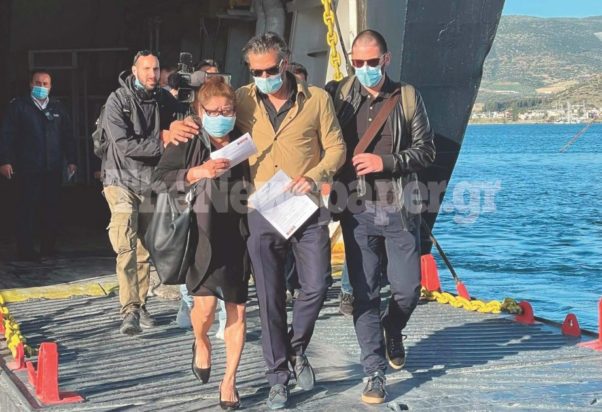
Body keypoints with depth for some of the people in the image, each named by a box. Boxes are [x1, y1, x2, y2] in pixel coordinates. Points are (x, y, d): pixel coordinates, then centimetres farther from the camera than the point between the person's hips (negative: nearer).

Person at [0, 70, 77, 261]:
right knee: (27, 209, -2)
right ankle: (26, 250, 3)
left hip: (53, 169, 4)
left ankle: (48, 247, 13)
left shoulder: (58, 108, 15)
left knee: (52, 209, 3)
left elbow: (68, 135, 16)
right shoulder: (18, 106, 4)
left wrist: (71, 160, 8)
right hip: (27, 170, -3)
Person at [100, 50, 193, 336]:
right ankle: (129, 310, -20)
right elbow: (124, 144, -19)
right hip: (122, 180, -5)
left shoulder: (165, 100, 4)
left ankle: (140, 304, 24)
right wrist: (162, 141, -23)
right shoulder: (118, 101, -10)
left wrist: (171, 132, -15)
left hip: (151, 182, 5)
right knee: (126, 245, -17)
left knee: (144, 248, 12)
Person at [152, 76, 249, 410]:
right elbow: (159, 181, -8)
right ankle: (201, 343, 24)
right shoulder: (187, 144, 0)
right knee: (205, 305, -13)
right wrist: (196, 173, -21)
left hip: (239, 235, 3)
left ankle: (229, 381, 18)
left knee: (237, 310, 4)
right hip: (202, 232, -2)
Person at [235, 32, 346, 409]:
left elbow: (336, 148, 3)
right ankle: (279, 377, 17)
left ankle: (297, 349, 27)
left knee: (317, 286, -2)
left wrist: (314, 176, -15)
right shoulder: (242, 101, 3)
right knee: (271, 298, 4)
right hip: (263, 212, 1)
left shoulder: (317, 99, 0)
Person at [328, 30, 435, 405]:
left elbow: (426, 151, 1)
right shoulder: (341, 95, 3)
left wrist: (386, 162, -13)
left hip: (399, 209, 0)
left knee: (408, 288, 4)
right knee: (365, 294, 1)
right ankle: (376, 373, 10)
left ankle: (392, 330, 37)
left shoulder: (406, 97, 2)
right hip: (358, 211, 0)